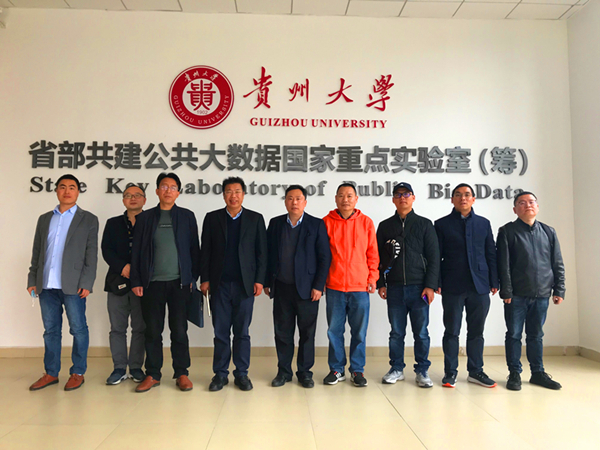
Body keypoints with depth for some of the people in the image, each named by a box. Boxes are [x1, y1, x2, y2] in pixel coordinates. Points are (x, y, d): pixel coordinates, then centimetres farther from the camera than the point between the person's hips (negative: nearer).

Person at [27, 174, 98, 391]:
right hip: (47, 285, 4)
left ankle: (78, 373, 14)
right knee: (51, 330, 11)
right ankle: (51, 373, 22)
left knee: (78, 329, 2)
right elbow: (37, 252, 15)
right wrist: (32, 280, 7)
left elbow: (91, 254, -3)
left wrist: (86, 283, -11)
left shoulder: (88, 220, 3)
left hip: (73, 285, -4)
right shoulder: (44, 219, 15)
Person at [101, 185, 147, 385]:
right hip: (118, 281, 2)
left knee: (140, 328, 3)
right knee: (117, 328, 5)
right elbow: (106, 250, 3)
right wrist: (123, 267, -12)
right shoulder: (113, 224, 13)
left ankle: (136, 367, 14)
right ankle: (119, 368, 15)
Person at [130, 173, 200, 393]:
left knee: (179, 330, 3)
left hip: (179, 283, -1)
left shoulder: (187, 216, 6)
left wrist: (193, 278, 0)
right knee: (152, 331, 7)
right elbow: (136, 251, 6)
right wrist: (136, 281, 1)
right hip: (152, 283, 1)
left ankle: (182, 374, 15)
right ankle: (152, 375, 19)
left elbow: (194, 249, 5)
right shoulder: (144, 217, 8)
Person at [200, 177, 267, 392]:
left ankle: (241, 373, 17)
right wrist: (204, 279, 0)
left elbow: (261, 252, 3)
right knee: (220, 332, 6)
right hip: (219, 284, 1)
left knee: (242, 332, 6)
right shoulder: (212, 218, 7)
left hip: (245, 284, 0)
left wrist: (259, 280, -4)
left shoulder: (255, 219, 5)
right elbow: (205, 251, 6)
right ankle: (220, 374, 18)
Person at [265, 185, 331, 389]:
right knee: (283, 332, 9)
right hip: (281, 288, 2)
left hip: (307, 288, -2)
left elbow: (325, 257, -3)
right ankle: (283, 371, 23)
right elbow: (268, 254, 9)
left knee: (307, 333, 7)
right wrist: (267, 282, 5)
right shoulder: (275, 223, 7)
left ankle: (305, 372, 21)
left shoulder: (317, 225, -1)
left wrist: (318, 286, -9)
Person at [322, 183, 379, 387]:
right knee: (334, 330, 7)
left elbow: (372, 253, 7)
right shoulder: (326, 222, 2)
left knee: (359, 331, 7)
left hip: (360, 286, 0)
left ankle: (357, 370, 21)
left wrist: (372, 278, 2)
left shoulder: (366, 222, 5)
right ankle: (337, 369, 22)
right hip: (334, 286, 0)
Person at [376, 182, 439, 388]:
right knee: (396, 332, 8)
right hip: (394, 288, 1)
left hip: (419, 287, -1)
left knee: (421, 333, 4)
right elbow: (378, 257, 10)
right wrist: (381, 283, 2)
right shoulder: (385, 226, 10)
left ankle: (422, 371, 17)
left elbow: (434, 257, 2)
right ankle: (396, 369, 21)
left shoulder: (425, 224, 6)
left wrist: (430, 285, -6)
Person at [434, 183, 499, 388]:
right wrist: (436, 283, -6)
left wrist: (494, 282, 4)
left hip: (480, 286, 2)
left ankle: (475, 371, 20)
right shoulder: (442, 224, 5)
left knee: (476, 331, 9)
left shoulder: (483, 223, 12)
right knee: (451, 331, 4)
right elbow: (436, 256, 2)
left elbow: (491, 254, 11)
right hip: (452, 287, -2)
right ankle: (450, 372, 12)